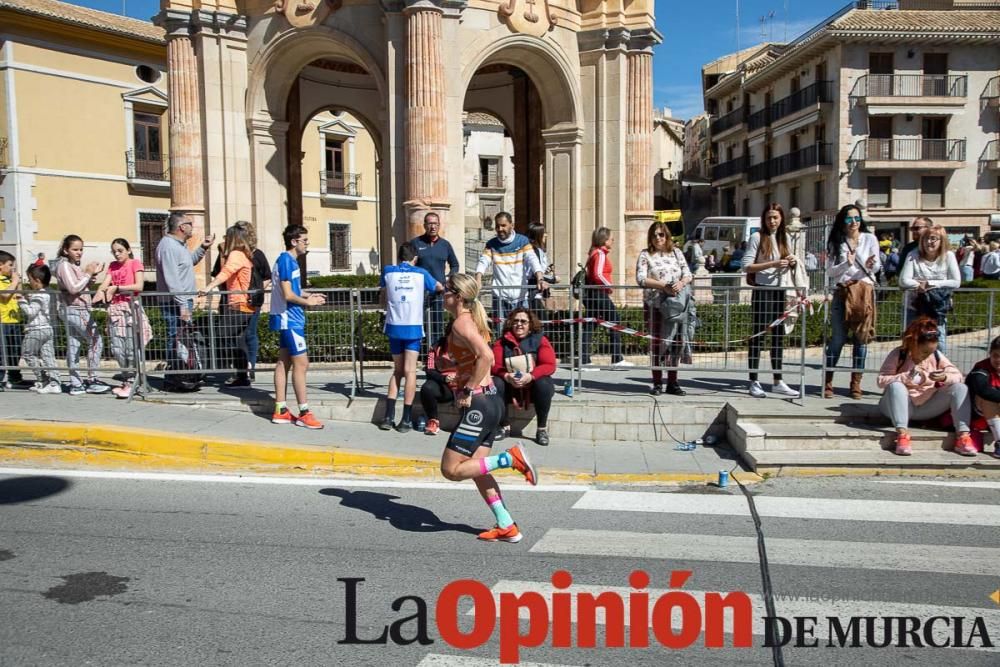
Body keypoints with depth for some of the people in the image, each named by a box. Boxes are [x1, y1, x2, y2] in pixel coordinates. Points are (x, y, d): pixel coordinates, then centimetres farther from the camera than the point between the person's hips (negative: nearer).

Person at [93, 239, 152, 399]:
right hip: (115, 309, 5)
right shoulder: (112, 266, 17)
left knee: (130, 347, -6)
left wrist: (116, 288, -13)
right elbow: (105, 283, 3)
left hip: (131, 307, -5)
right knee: (117, 348, 0)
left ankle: (130, 382, 2)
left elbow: (139, 286, -11)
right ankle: (129, 378, 14)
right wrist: (100, 292, -19)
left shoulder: (135, 263, 2)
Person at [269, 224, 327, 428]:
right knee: (301, 363, -7)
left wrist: (310, 296, 8)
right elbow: (288, 294, -21)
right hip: (290, 319, -10)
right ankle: (304, 413, -2)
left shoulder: (289, 260, 14)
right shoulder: (286, 260, -16)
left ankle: (280, 411, 15)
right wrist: (308, 302, -8)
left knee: (284, 362, 10)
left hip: (287, 319, 10)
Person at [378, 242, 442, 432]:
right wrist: (440, 287, 49)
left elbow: (383, 301, 18)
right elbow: (439, 288, 27)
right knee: (410, 371, -1)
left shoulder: (388, 271, 9)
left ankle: (388, 416, 7)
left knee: (397, 370, 14)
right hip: (413, 327, -2)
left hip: (394, 327, 2)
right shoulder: (421, 273, 8)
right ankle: (406, 419, -4)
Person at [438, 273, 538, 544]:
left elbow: (486, 356, -28)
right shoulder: (473, 320, 15)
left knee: (451, 470, -2)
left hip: (478, 404, -10)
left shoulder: (461, 323, -14)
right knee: (476, 469, 14)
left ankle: (511, 458, -5)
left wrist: (468, 391, -21)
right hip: (489, 400, 10)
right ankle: (506, 526, 16)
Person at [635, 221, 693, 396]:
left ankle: (672, 383, 13)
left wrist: (681, 283, -18)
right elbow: (641, 278, -12)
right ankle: (657, 383, 9)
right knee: (656, 343, 2)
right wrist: (663, 286, -21)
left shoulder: (676, 252, 11)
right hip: (654, 304, -3)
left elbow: (688, 274, 5)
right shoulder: (645, 255, 1)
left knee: (675, 343, 4)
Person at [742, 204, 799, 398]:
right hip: (762, 290, -6)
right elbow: (747, 266, -12)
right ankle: (754, 382, 3)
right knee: (758, 336, -2)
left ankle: (778, 382, 16)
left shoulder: (785, 237, 13)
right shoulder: (757, 237, -5)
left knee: (779, 336, 9)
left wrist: (792, 263, -1)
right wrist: (773, 264, -19)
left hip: (779, 290, 6)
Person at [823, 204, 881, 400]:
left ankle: (856, 383, 9)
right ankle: (827, 382, 3)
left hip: (865, 291, 1)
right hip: (842, 292, -1)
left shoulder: (870, 238, 6)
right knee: (838, 338, -4)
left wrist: (870, 266, -18)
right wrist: (847, 264, -16)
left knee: (861, 338, 2)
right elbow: (830, 271, 1)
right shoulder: (836, 242, 6)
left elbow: (877, 266, 5)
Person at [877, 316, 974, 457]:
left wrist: (945, 378, -21)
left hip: (927, 408, 4)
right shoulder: (898, 355, -8)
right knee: (896, 386, -35)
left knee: (960, 388, -15)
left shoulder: (936, 355, 2)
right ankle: (902, 434, -44)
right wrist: (906, 376, -29)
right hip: (904, 406, -4)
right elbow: (881, 380, -16)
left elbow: (958, 376, 2)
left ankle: (963, 435, -27)